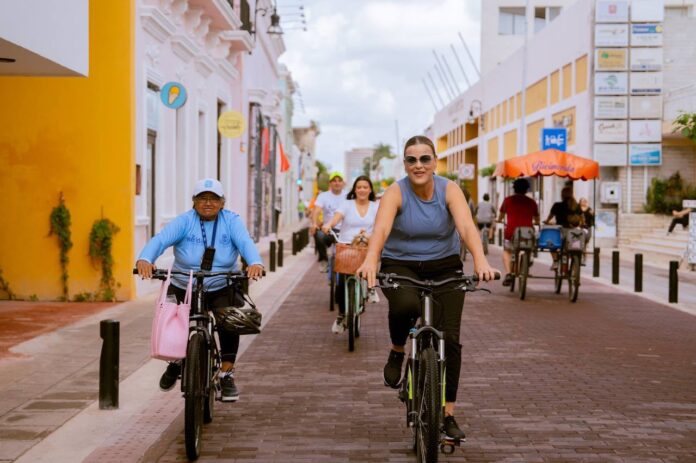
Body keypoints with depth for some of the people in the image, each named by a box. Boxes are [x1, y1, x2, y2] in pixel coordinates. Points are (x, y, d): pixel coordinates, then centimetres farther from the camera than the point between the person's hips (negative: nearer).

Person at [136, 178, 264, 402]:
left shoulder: (232, 221, -1)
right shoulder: (184, 221, -4)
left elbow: (246, 243, -19)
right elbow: (160, 239, -19)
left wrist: (255, 263, -41)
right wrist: (144, 259, -40)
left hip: (222, 289, 0)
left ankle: (227, 375, -6)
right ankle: (176, 362, 24)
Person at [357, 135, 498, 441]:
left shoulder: (449, 190, -12)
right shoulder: (396, 193, -14)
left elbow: (466, 226, -28)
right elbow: (381, 228, -32)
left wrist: (480, 259, -48)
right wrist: (370, 260, -53)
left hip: (443, 266, 2)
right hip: (400, 265, -1)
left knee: (449, 338, -7)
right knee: (405, 305, -35)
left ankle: (448, 415, 5)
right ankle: (397, 352, -2)